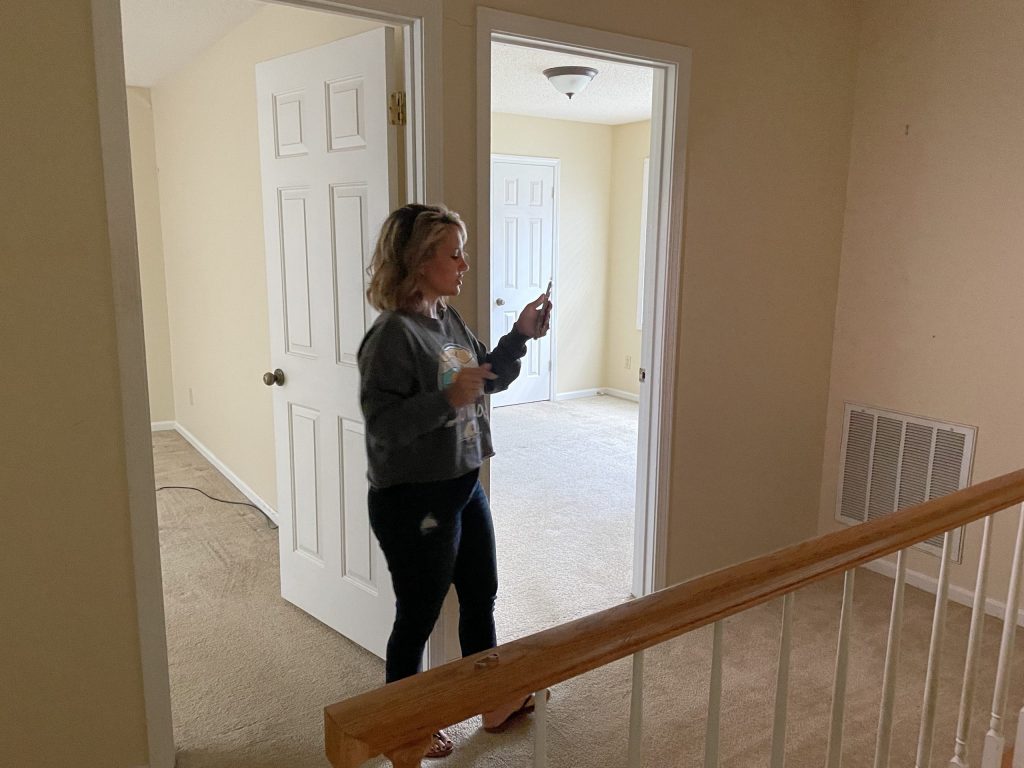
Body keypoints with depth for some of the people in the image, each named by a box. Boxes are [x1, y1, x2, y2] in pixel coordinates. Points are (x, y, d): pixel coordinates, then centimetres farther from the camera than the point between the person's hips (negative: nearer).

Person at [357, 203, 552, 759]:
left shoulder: (448, 319, 4)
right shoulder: (393, 335, -21)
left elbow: (489, 380, 15)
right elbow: (381, 425, -25)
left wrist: (520, 335, 1)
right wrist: (447, 399, -33)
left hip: (464, 487, 9)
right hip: (413, 502, -9)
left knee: (481, 597, 23)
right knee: (417, 618, 10)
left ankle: (494, 703, 45)